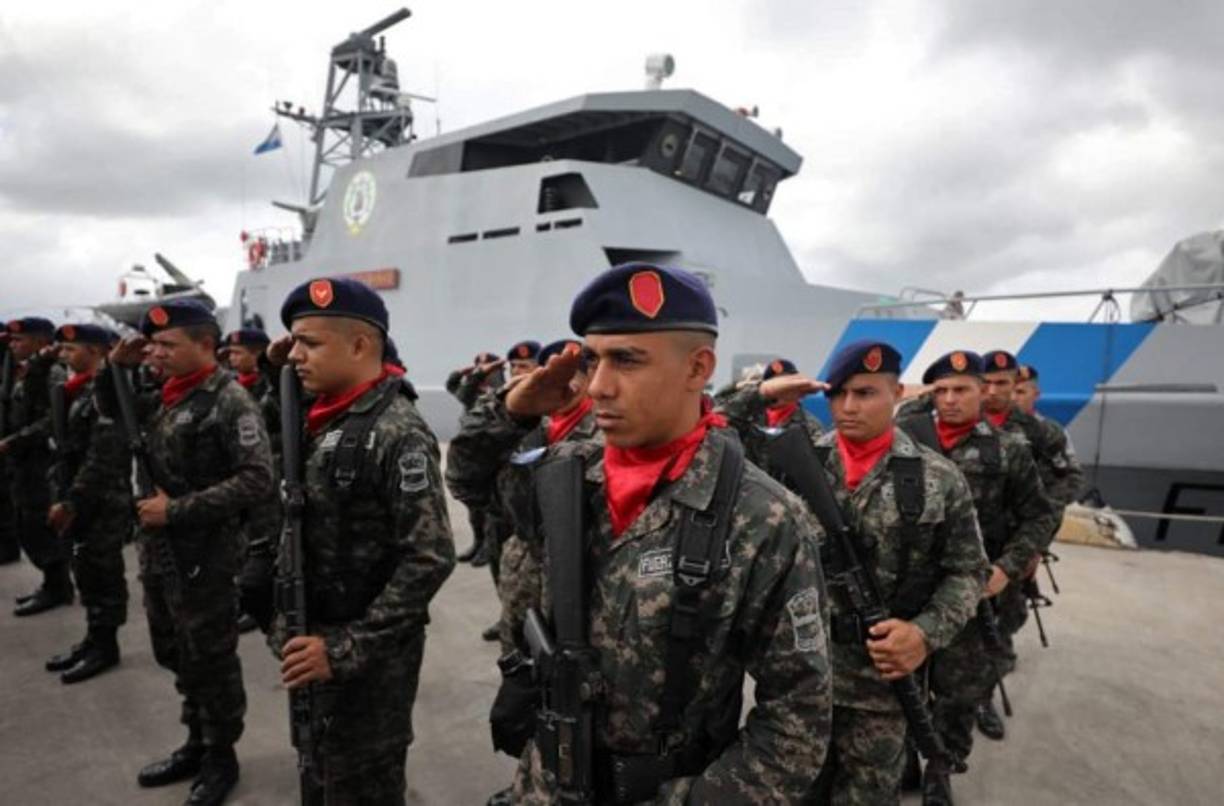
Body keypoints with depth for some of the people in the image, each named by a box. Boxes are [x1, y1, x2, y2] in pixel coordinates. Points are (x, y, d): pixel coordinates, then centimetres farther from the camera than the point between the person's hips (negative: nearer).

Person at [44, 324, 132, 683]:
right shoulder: (79, 390, 13)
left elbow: (103, 458, -21)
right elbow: (68, 448, 17)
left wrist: (70, 501, -20)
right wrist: (62, 496, 10)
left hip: (102, 503, -9)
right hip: (80, 501, 9)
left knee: (101, 572, 1)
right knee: (86, 570, 16)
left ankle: (105, 645, 14)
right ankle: (94, 637, 28)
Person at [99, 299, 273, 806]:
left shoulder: (230, 401, -17)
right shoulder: (166, 397, 8)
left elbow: (257, 481, -23)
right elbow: (110, 409, 24)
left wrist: (178, 509, -23)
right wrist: (115, 366, 5)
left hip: (204, 556, -8)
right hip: (158, 551, 8)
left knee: (210, 660, 7)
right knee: (175, 655, 20)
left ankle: (221, 757, 27)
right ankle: (197, 743, 39)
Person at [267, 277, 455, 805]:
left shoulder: (397, 433, -21)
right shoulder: (319, 421, 4)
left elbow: (430, 558, -24)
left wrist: (348, 649, -22)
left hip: (367, 657, -8)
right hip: (315, 645, 8)